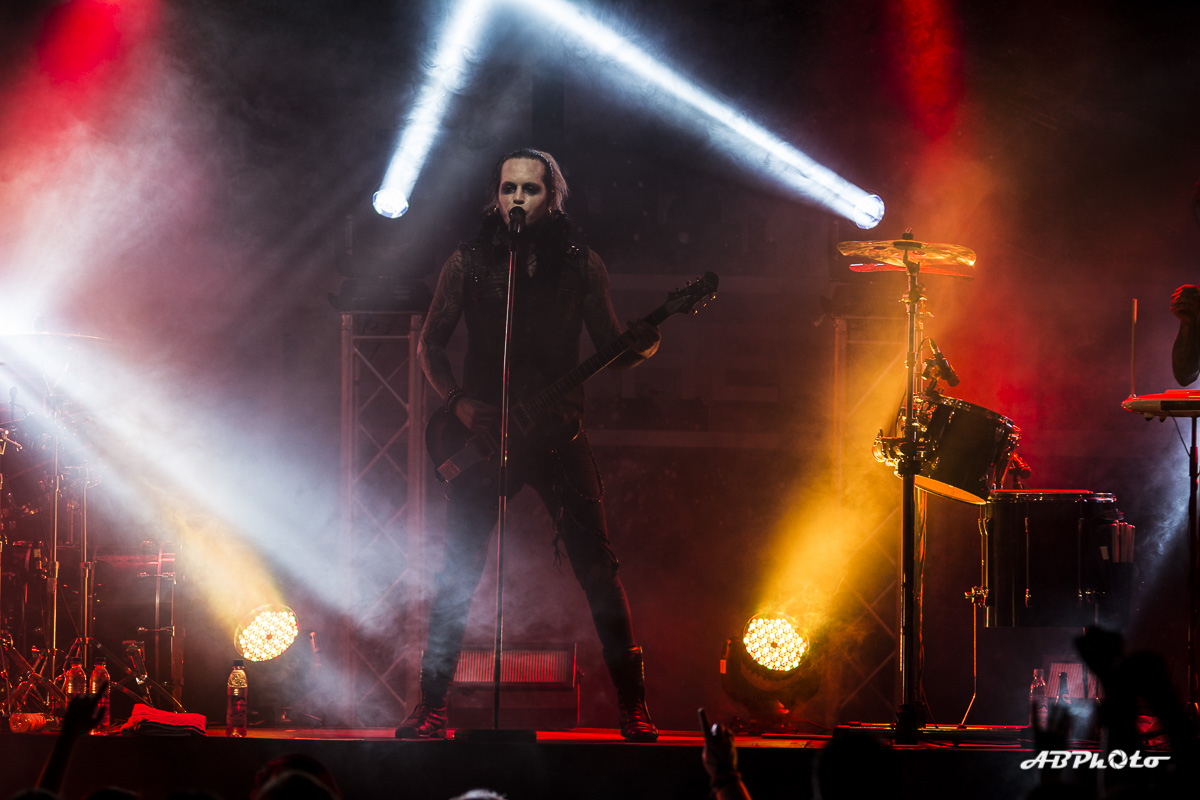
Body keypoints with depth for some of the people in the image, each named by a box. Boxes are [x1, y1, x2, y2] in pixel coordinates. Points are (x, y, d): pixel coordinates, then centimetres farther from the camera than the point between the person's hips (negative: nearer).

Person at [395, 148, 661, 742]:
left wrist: (637, 348, -16)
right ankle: (431, 708, 5)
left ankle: (633, 708, -1)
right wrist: (457, 403, -5)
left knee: (597, 567, -6)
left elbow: (607, 348, 7)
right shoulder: (469, 263, 5)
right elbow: (430, 344, 10)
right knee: (457, 570, -3)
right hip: (483, 428, 0)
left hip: (558, 431, 0)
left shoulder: (582, 265, 6)